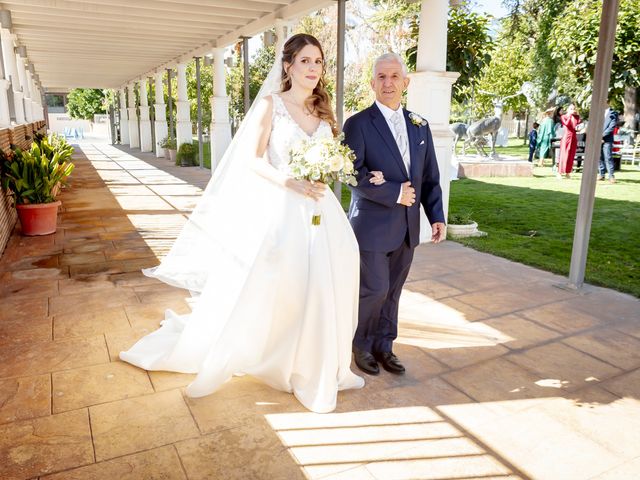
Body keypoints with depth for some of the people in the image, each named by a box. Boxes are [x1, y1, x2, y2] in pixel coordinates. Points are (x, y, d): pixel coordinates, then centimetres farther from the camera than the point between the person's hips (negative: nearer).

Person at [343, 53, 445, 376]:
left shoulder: (420, 126, 10)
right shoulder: (358, 124, -7)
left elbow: (430, 177, 11)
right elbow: (354, 175, -17)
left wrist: (436, 216, 3)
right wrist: (394, 194, -17)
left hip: (406, 228, 5)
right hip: (372, 226, -5)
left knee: (392, 291, 13)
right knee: (374, 290, 0)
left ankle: (383, 346, 32)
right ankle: (360, 345, 26)